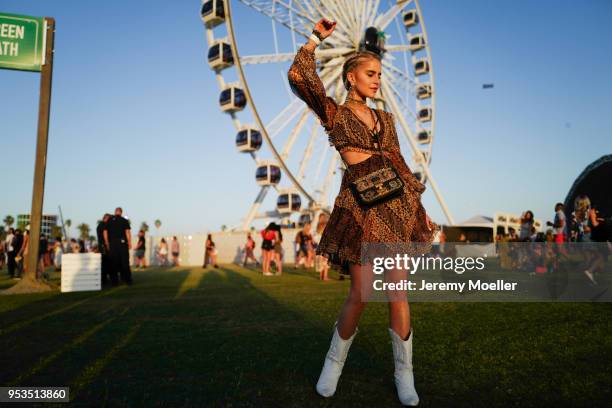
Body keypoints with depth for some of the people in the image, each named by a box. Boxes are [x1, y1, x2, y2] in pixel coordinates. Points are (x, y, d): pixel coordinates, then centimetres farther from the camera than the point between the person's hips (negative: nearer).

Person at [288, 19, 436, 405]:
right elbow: (299, 76, -8)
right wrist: (317, 38, 3)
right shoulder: (333, 113, 7)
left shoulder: (385, 118, 19)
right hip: (359, 205, -4)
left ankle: (404, 373, 17)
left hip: (397, 203, 4)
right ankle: (335, 361, 21)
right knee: (361, 294, -5)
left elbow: (399, 163, 18)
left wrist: (420, 208, 15)